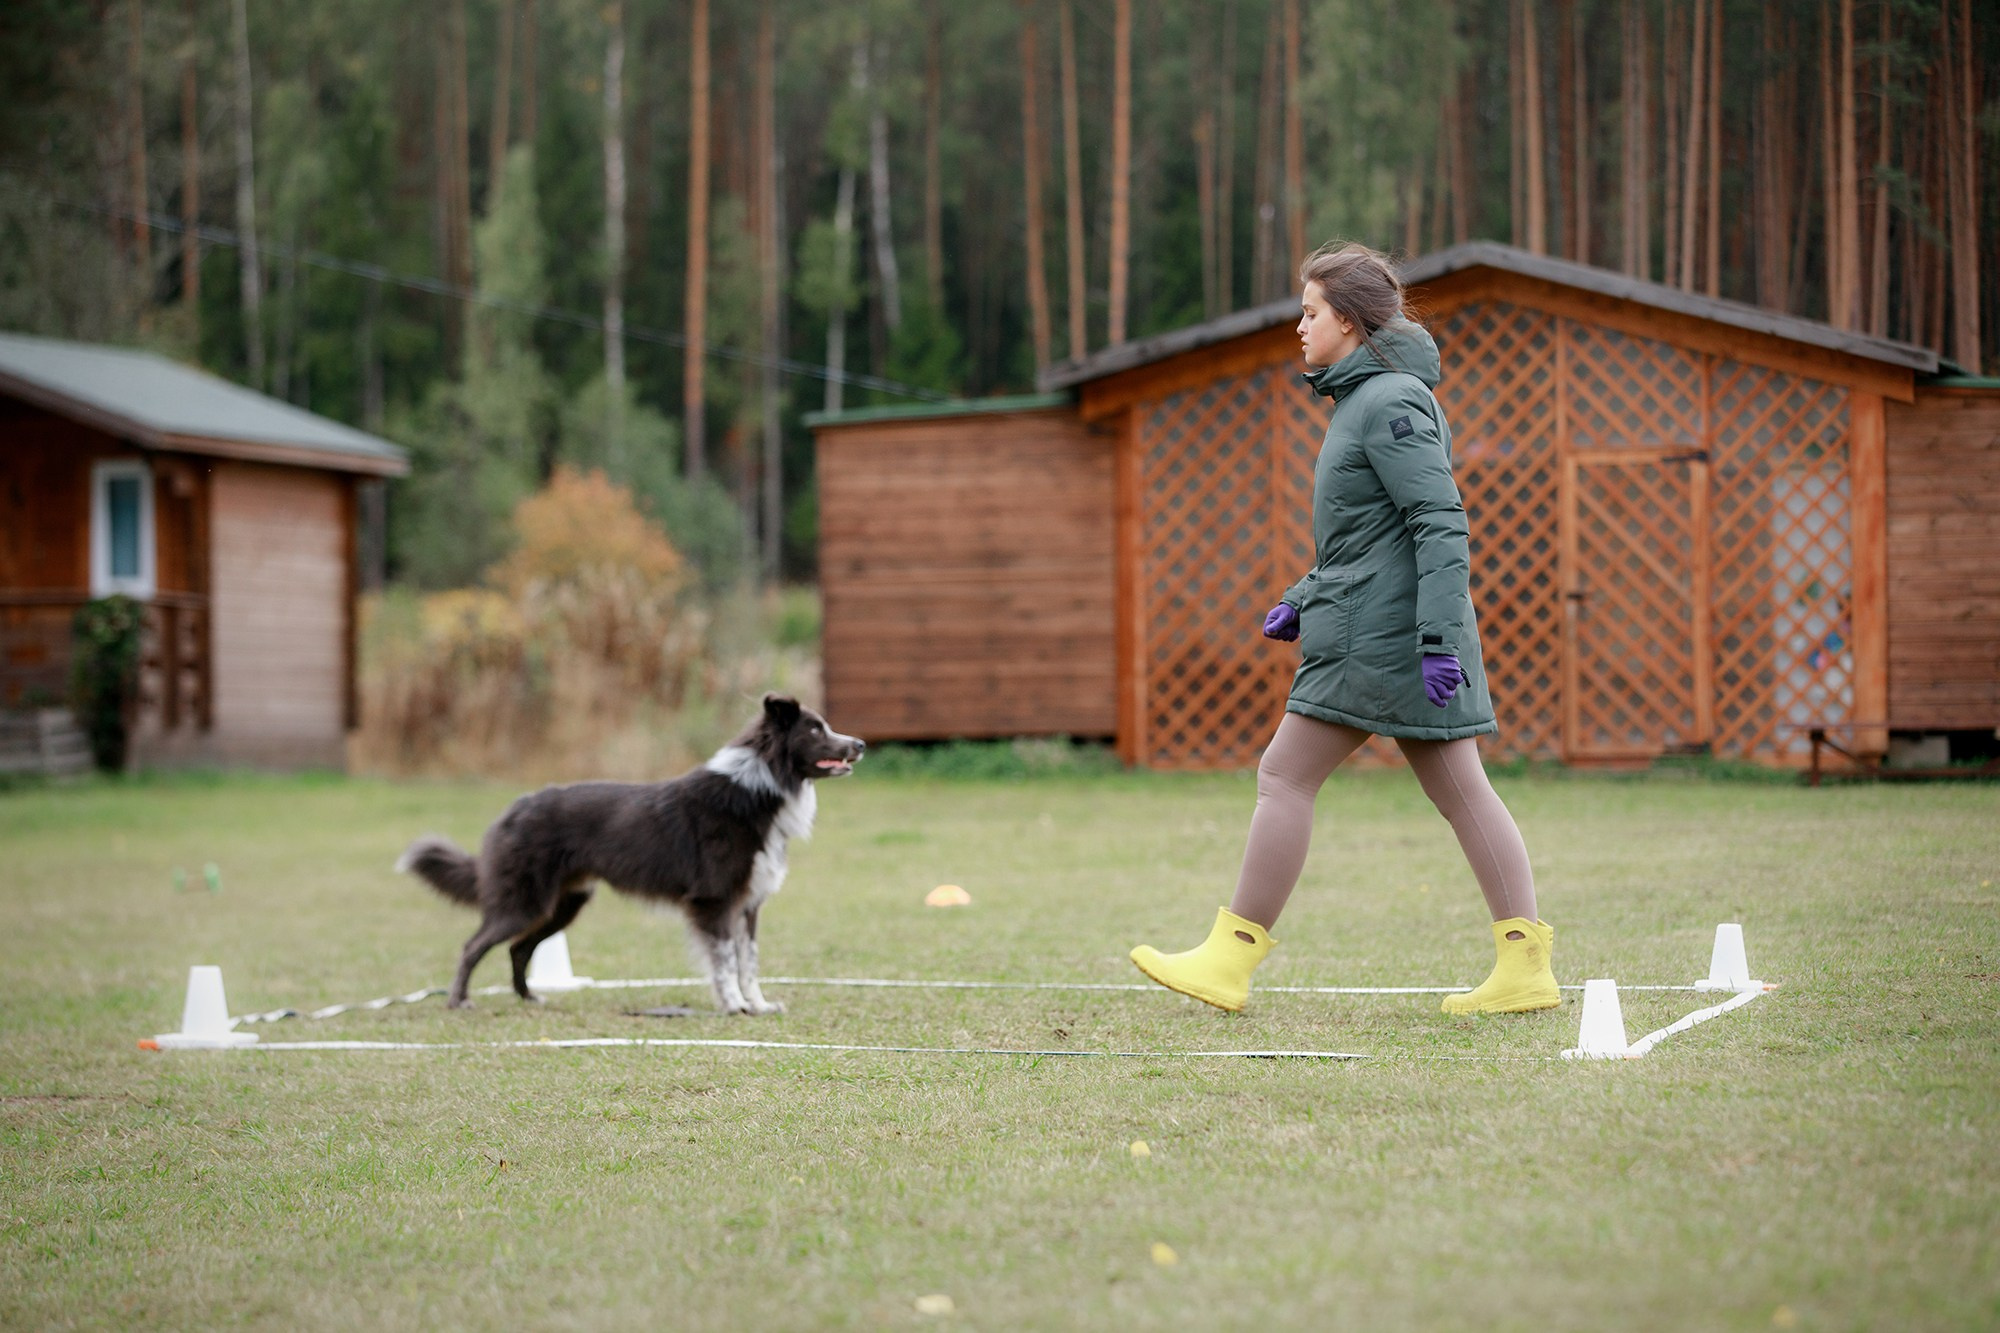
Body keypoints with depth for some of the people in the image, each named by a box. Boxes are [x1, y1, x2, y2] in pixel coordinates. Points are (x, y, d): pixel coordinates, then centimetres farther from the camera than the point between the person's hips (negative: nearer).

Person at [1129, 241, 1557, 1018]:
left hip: (1378, 632, -10)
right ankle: (1526, 967, 2)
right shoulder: (1368, 399, 19)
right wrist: (1303, 601, 22)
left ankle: (1230, 961, 0)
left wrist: (1439, 637, -24)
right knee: (1459, 788, 5)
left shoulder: (1391, 402, -12)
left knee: (1285, 776, -5)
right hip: (1379, 625, 10)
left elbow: (1441, 525, -19)